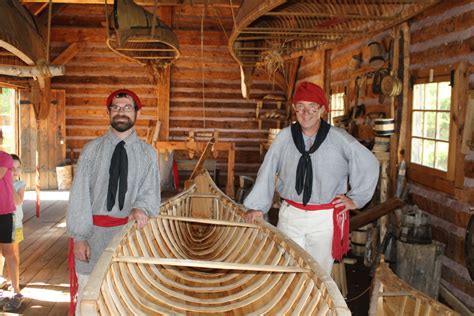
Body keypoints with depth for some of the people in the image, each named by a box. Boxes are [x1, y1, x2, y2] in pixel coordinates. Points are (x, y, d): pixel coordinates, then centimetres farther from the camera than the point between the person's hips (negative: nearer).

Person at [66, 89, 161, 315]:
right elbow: (79, 194, -3)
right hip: (93, 231, 0)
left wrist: (141, 208, -25)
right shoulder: (92, 149, 1)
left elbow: (150, 192, -3)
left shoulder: (147, 153, 3)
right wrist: (79, 237, -9)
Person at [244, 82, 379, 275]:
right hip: (290, 215, 2)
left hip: (325, 218, -1)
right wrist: (256, 206, -2)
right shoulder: (284, 137, -2)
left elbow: (370, 165, 4)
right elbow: (267, 173, 2)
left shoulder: (340, 140, -7)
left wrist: (355, 199, 4)